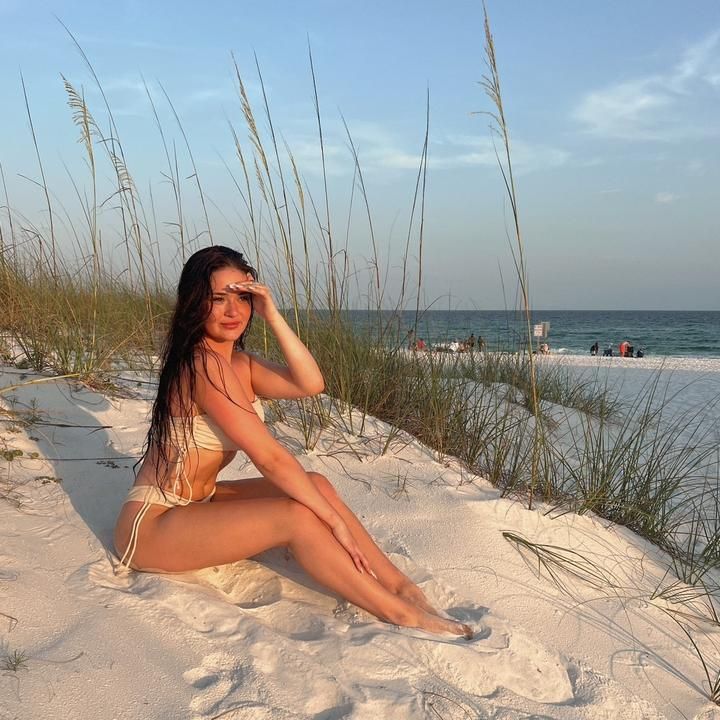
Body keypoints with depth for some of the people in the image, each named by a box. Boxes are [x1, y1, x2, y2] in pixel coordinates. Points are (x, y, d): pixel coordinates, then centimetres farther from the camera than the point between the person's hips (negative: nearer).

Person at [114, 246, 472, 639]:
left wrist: (272, 315, -15)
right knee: (297, 516, -23)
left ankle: (401, 586, -5)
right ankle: (400, 614, -13)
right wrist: (335, 520, -21)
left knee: (315, 485, -5)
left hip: (197, 502, 9)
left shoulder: (238, 363, 6)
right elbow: (269, 457, -25)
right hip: (152, 525, -9)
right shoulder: (203, 364, -24)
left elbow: (310, 383, -9)